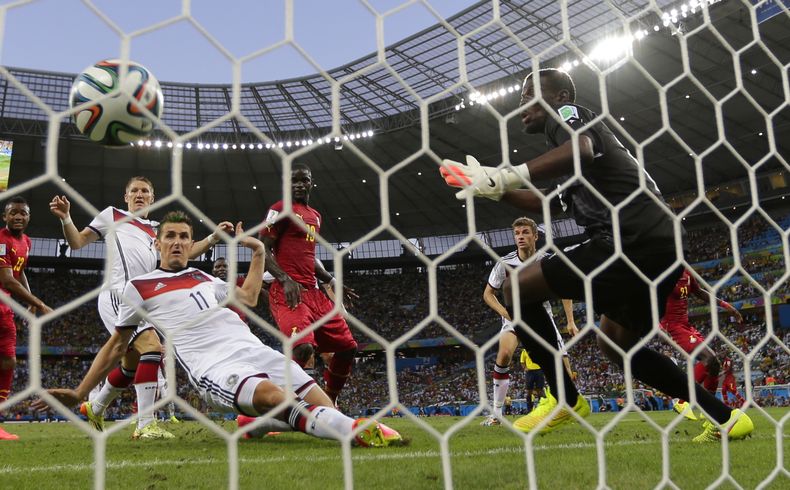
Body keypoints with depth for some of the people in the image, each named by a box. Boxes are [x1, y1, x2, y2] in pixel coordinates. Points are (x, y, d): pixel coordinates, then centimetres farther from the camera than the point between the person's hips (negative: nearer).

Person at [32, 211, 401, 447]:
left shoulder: (203, 277, 29)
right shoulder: (139, 286, 16)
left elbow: (248, 298, 37)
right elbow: (117, 345, 21)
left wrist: (258, 254, 31)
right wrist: (78, 393, 18)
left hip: (253, 349, 6)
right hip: (212, 366, -6)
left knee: (320, 405, -19)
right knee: (272, 395, -39)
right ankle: (357, 430, -45)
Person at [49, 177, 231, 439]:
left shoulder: (156, 230, 25)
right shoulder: (112, 215, 13)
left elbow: (182, 253, 18)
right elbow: (77, 243, 13)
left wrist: (213, 238, 8)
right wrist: (65, 218, -5)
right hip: (118, 295, -7)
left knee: (131, 366, 16)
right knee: (152, 346, -26)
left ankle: (95, 407, 40)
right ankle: (145, 425, -26)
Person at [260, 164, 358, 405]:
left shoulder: (316, 216, 23)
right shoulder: (281, 210, -1)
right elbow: (262, 250, -8)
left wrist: (329, 280, 24)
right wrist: (285, 280, -20)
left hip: (313, 292, 8)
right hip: (289, 291, -8)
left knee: (347, 347, 7)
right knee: (304, 346, -29)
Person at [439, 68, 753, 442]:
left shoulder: (565, 114, 3)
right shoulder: (572, 129, 31)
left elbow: (581, 150, -24)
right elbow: (547, 203, 39)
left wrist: (507, 174, -29)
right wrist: (495, 188, 32)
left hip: (632, 240, -10)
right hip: (661, 248, 10)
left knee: (520, 286, -6)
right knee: (617, 342, 23)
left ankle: (566, 400, 0)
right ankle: (725, 417, 24)